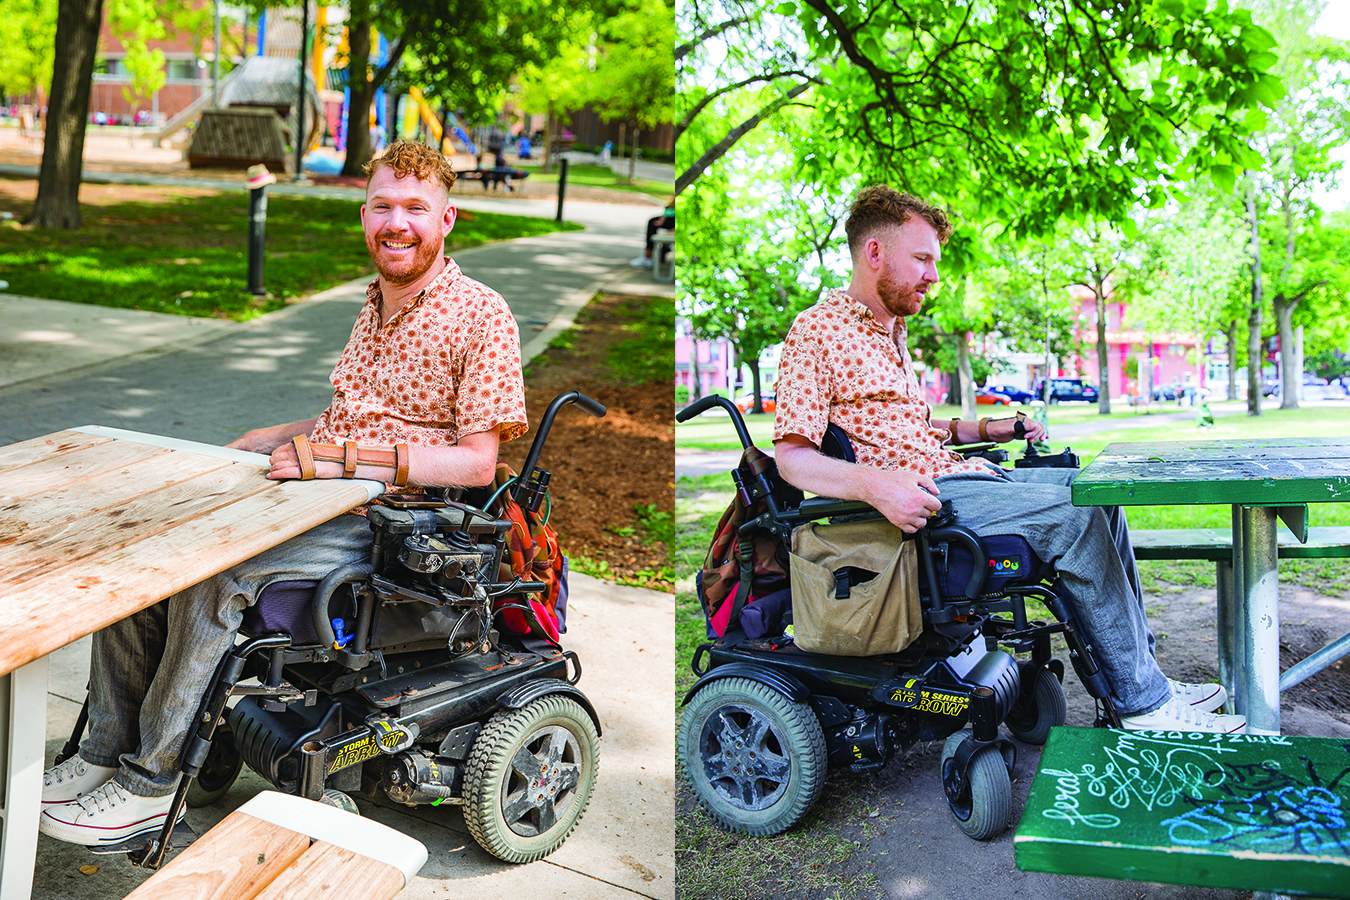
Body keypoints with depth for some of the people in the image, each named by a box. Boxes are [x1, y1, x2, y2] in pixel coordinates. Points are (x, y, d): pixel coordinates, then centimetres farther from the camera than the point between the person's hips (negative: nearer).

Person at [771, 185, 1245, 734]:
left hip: (952, 473, 10)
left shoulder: (890, 329, 21)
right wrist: (876, 485, -33)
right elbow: (792, 457, -18)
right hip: (920, 497, -10)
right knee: (1073, 515, -21)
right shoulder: (816, 332, -10)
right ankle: (1144, 704, -12)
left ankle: (1139, 675, 7)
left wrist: (983, 430, 19)